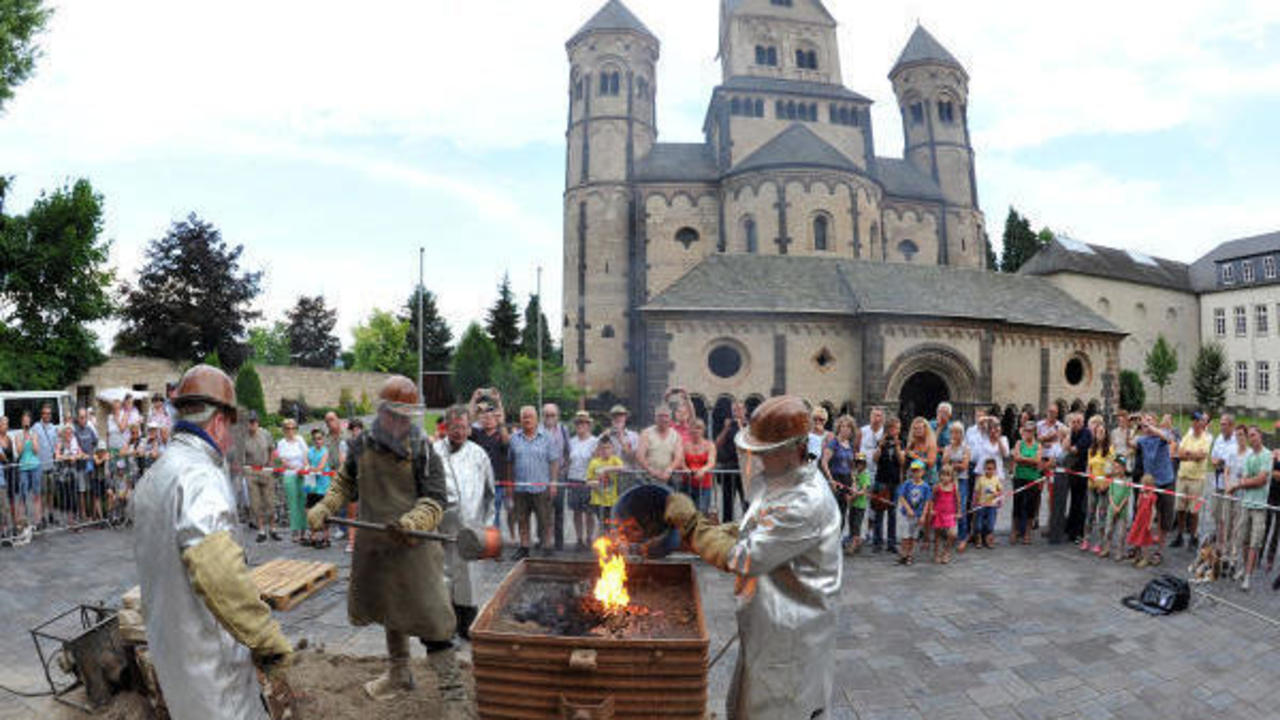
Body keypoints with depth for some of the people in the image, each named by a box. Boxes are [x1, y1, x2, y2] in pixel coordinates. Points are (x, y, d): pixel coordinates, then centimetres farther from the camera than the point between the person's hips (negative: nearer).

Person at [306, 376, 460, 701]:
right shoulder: (363, 446, 1)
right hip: (375, 546, 6)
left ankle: (451, 689, 6)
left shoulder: (424, 451, -13)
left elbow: (436, 500, -16)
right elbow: (345, 482, 20)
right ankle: (399, 675, 44)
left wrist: (410, 524, -32)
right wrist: (324, 509, 6)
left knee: (431, 618, -6)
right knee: (390, 612, 23)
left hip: (414, 548, -5)